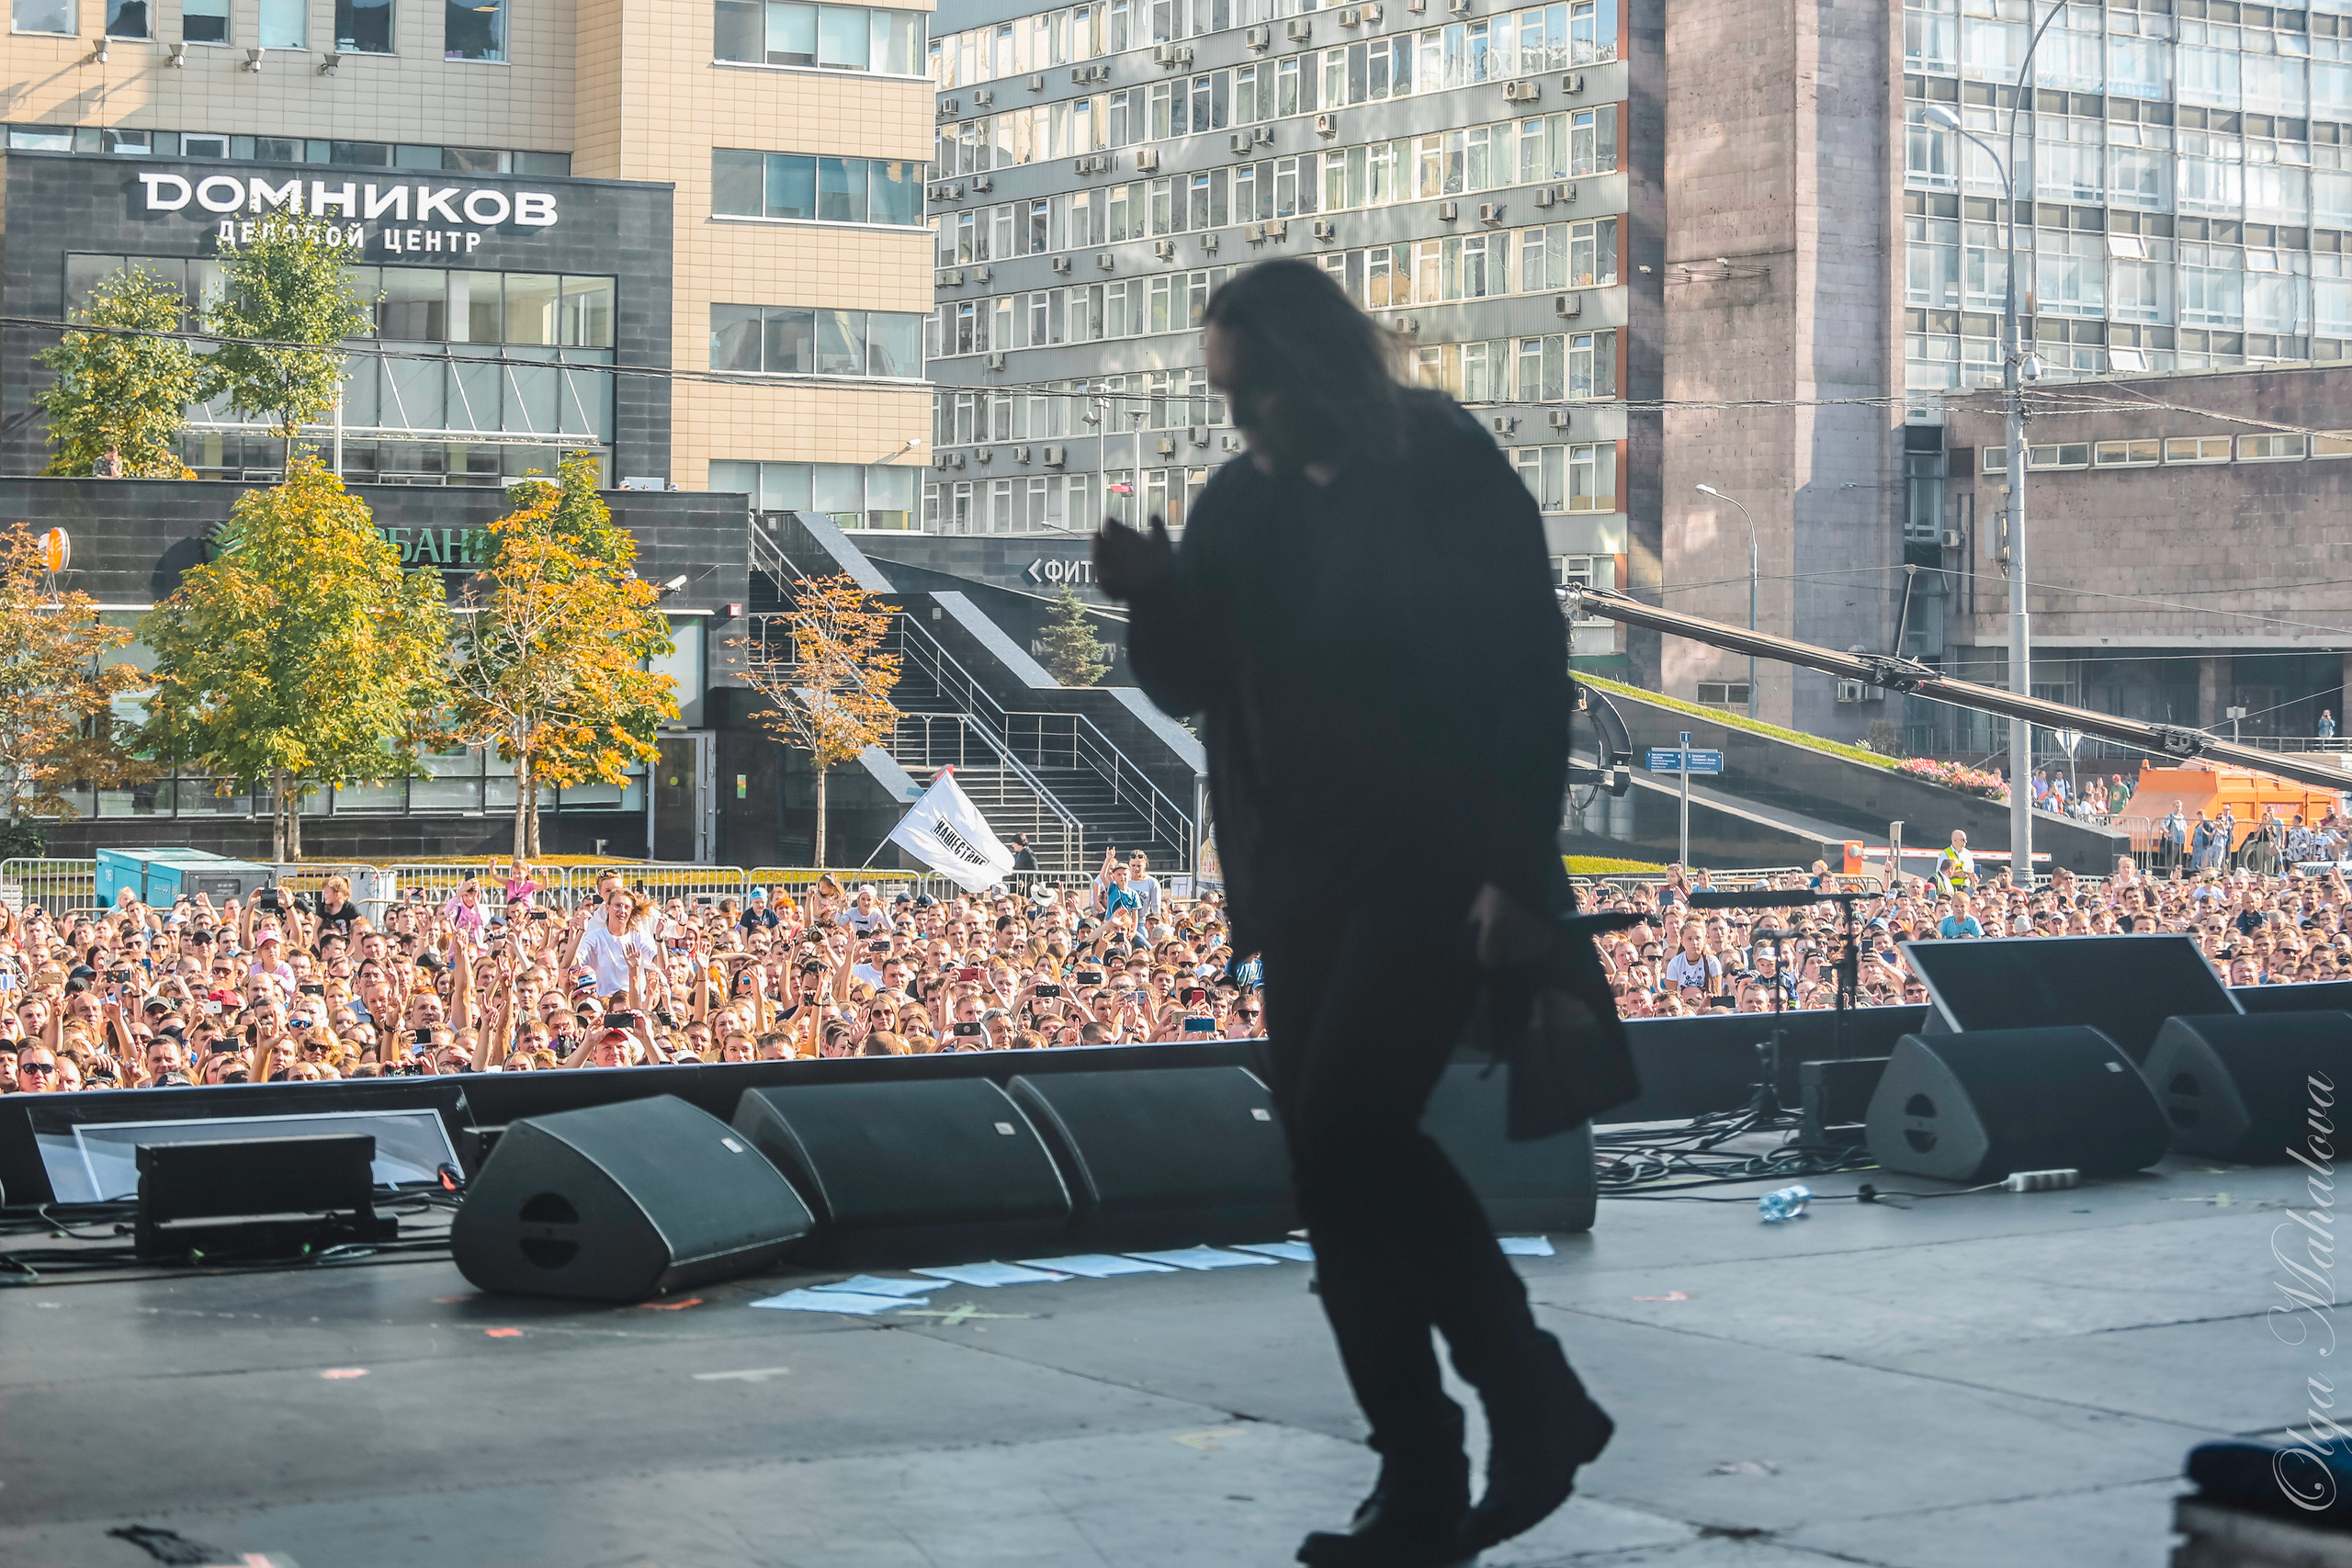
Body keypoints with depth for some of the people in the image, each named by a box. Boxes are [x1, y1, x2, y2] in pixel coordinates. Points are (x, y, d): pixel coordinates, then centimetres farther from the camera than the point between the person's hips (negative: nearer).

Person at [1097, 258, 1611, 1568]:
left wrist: (1513, 871, -18)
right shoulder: (1241, 502, 9)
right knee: (1343, 1165, 4)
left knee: (1344, 1130, -19)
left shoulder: (1452, 477, -6)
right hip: (1306, 882, 6)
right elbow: (1189, 686, 11)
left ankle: (1533, 1402, -3)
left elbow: (1531, 680, -10)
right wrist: (1157, 597, -10)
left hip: (1434, 869, -6)